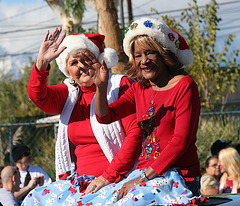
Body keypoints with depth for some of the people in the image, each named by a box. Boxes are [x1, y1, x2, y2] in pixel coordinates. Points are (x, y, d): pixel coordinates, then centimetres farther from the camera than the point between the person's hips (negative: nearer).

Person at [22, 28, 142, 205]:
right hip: (80, 180, 6)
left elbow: (136, 134, -10)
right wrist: (41, 64, -22)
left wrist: (108, 177, -16)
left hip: (119, 181, -6)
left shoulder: (121, 85, -1)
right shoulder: (69, 93, 15)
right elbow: (38, 96, -4)